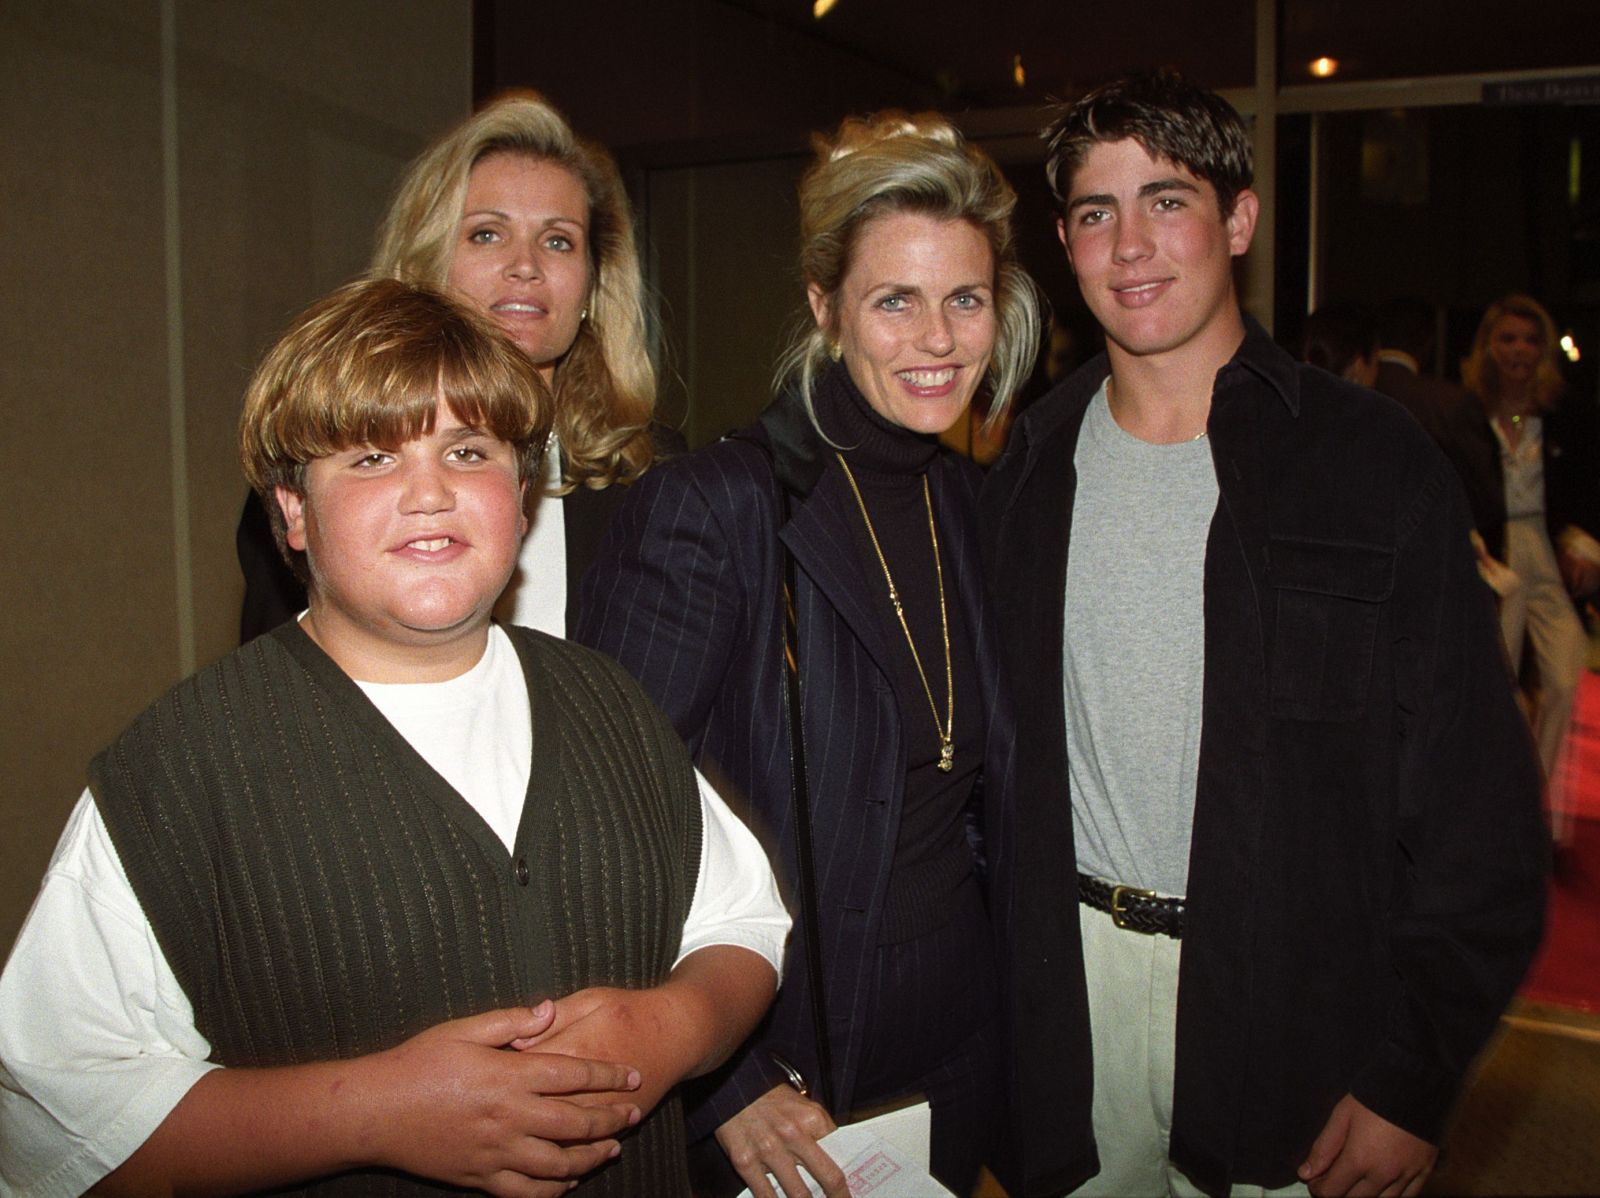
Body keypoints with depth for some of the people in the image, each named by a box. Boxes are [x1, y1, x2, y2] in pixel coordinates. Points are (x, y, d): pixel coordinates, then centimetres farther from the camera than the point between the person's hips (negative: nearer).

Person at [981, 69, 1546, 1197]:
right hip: (1072, 989, 3)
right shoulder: (1033, 469, 3)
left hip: (1299, 1014, -2)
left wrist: (1413, 1078, -9)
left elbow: (1476, 799, -7)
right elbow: (998, 746, 7)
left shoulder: (1375, 460, -7)